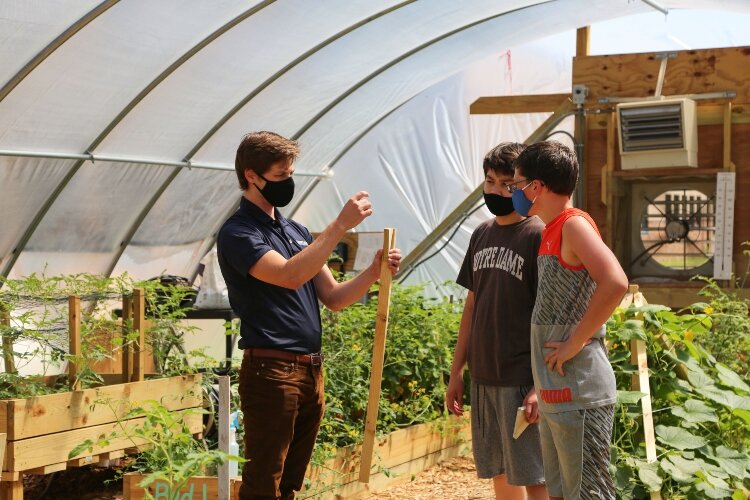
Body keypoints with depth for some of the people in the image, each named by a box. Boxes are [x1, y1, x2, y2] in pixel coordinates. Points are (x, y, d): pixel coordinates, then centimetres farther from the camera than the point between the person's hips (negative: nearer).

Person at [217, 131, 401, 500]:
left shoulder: (297, 231, 18)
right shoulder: (237, 233, -8)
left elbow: (333, 297, 14)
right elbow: (291, 275, -24)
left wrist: (373, 273, -3)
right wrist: (340, 225, -25)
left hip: (311, 371, 8)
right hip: (271, 372, -8)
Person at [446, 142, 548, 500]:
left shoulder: (539, 236, -10)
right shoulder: (481, 234, 10)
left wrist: (541, 384, -18)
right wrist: (456, 372, 13)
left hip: (522, 380, -6)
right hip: (482, 377, 7)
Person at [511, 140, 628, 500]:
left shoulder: (574, 224, -13)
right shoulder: (550, 232, 15)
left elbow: (615, 283, -29)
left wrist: (575, 343, -21)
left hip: (579, 393, -9)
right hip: (552, 394, 9)